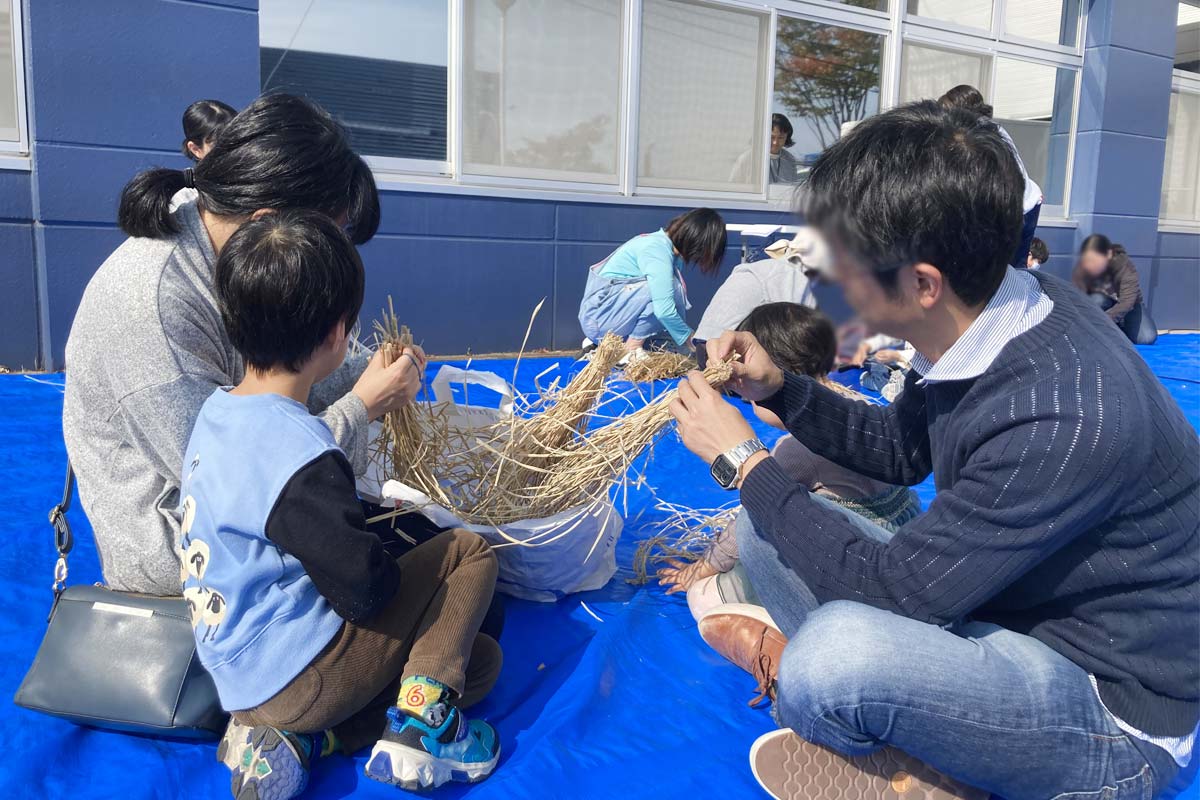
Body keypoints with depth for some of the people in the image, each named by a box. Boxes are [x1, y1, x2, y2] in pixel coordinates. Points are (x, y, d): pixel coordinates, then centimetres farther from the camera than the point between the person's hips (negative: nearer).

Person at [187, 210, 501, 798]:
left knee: (479, 660, 15)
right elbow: (365, 590, -23)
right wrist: (393, 568, 1)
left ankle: (293, 741, 3)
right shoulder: (303, 458, -27)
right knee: (468, 550, -1)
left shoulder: (215, 411, 2)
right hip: (300, 678, -8)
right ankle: (419, 728, -6)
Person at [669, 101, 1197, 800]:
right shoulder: (982, 317, -7)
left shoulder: (1063, 415, -33)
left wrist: (744, 461, -15)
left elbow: (890, 589, -25)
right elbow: (900, 451, 12)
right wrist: (780, 389, -2)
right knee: (769, 528, 4)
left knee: (837, 652, -36)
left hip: (1114, 709, -8)